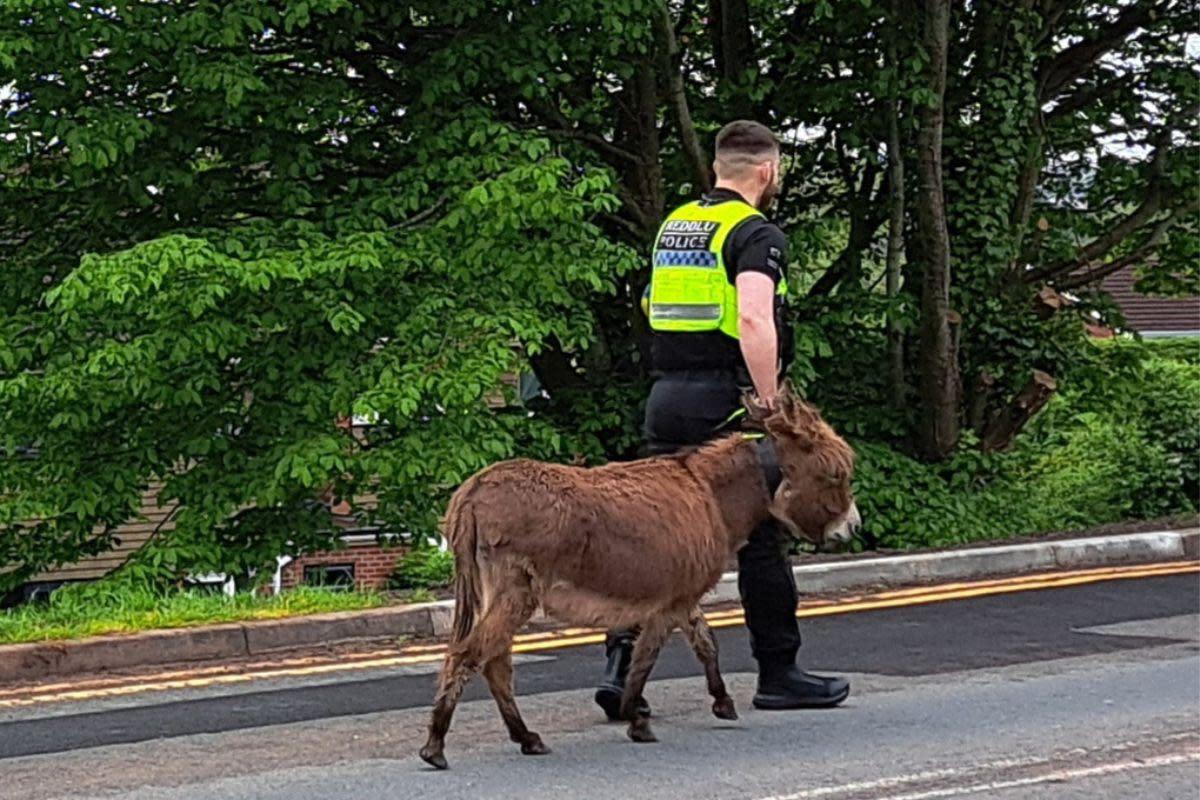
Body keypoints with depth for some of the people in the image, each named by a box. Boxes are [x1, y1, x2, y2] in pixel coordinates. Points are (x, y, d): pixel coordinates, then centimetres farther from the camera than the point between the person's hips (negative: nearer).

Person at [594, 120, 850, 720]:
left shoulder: (673, 226, 16)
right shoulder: (757, 233, -9)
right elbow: (754, 321, -23)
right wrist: (770, 405, -20)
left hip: (664, 397, 7)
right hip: (725, 399, -7)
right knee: (761, 536, 4)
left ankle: (622, 663, -5)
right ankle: (778, 673, 13)